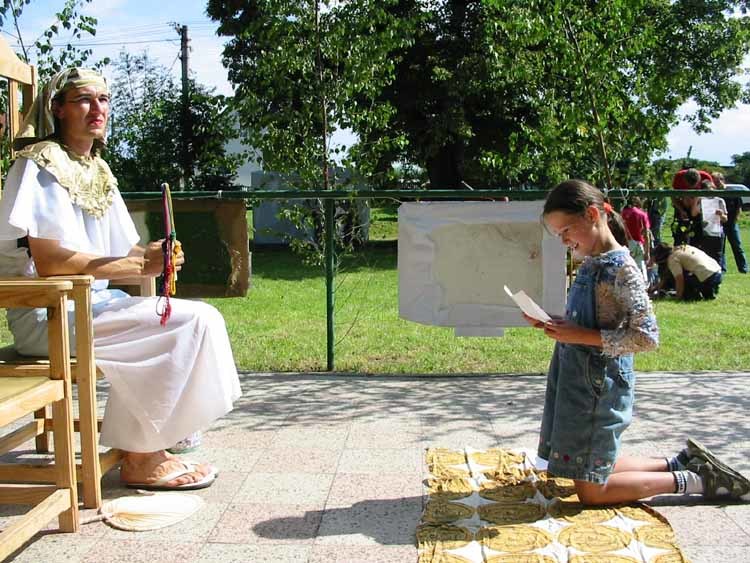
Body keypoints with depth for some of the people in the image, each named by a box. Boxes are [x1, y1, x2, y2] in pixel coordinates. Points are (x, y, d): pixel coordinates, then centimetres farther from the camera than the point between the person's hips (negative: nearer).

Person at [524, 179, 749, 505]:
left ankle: (695, 480, 11)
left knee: (591, 491, 1)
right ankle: (681, 463, 28)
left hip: (600, 387, -9)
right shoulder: (590, 263, 7)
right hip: (577, 380, 9)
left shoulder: (621, 269, -18)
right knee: (593, 468, 20)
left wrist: (582, 336, -25)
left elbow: (647, 337, -22)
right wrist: (552, 324, 2)